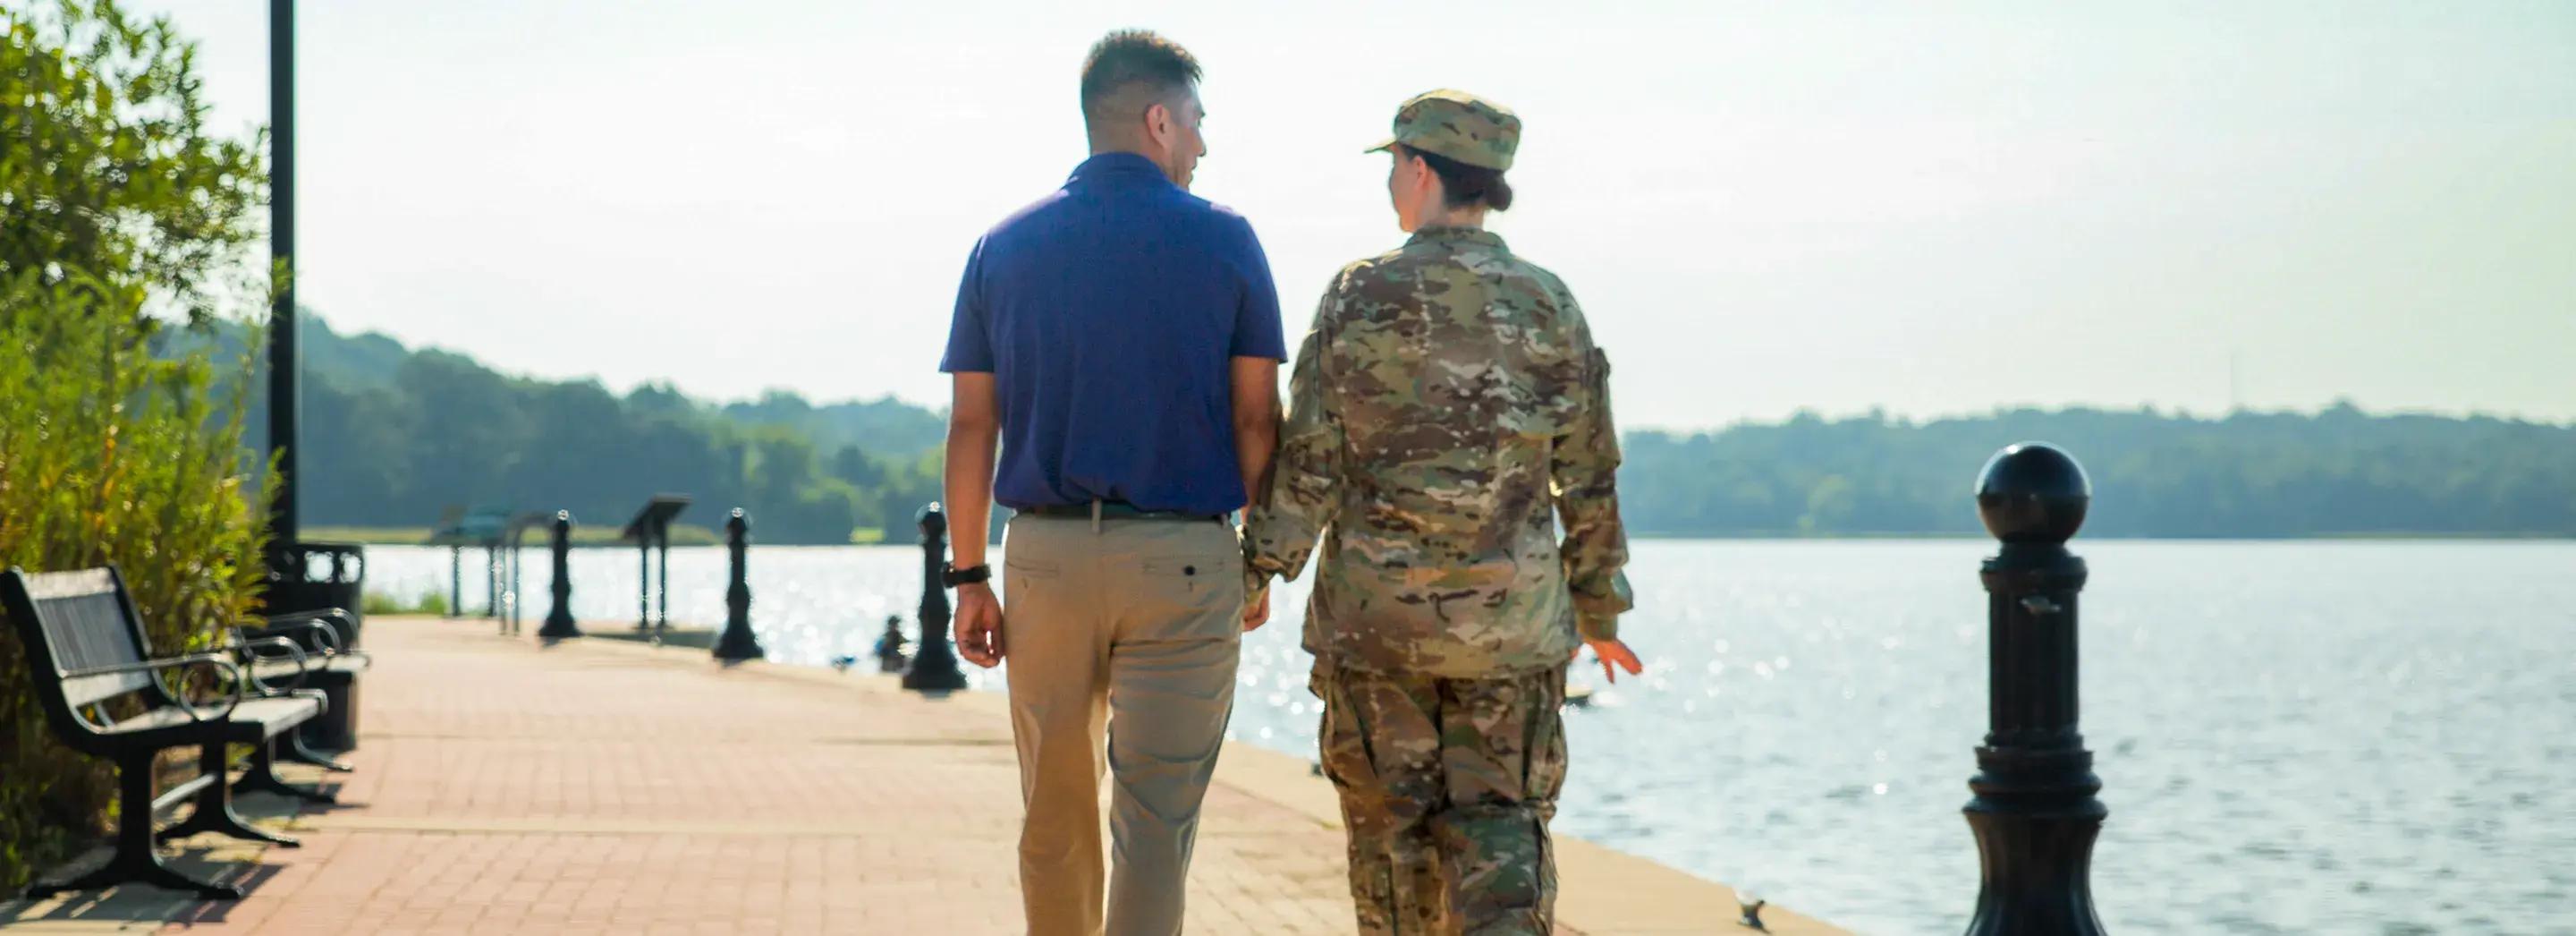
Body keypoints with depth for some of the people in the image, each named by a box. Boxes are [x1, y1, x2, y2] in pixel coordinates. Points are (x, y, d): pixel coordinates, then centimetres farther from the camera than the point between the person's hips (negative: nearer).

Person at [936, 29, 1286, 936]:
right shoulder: (1223, 239, -1)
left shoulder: (1005, 244, 6)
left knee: (1055, 815, 15)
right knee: (1155, 820, -3)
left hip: (1045, 553, 3)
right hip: (1182, 556, -3)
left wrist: (970, 576, 8)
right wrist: (1262, 559, 9)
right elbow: (1256, 419, -2)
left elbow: (971, 426, 4)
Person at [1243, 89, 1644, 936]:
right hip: (1511, 614, 1)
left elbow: (1307, 461, -8)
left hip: (1375, 611, -1)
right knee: (1500, 822, 6)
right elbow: (1589, 481, 5)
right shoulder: (1549, 308, 1)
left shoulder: (1361, 299, -6)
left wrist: (1255, 576, 1)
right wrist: (1600, 612, 16)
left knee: (1392, 819, 12)